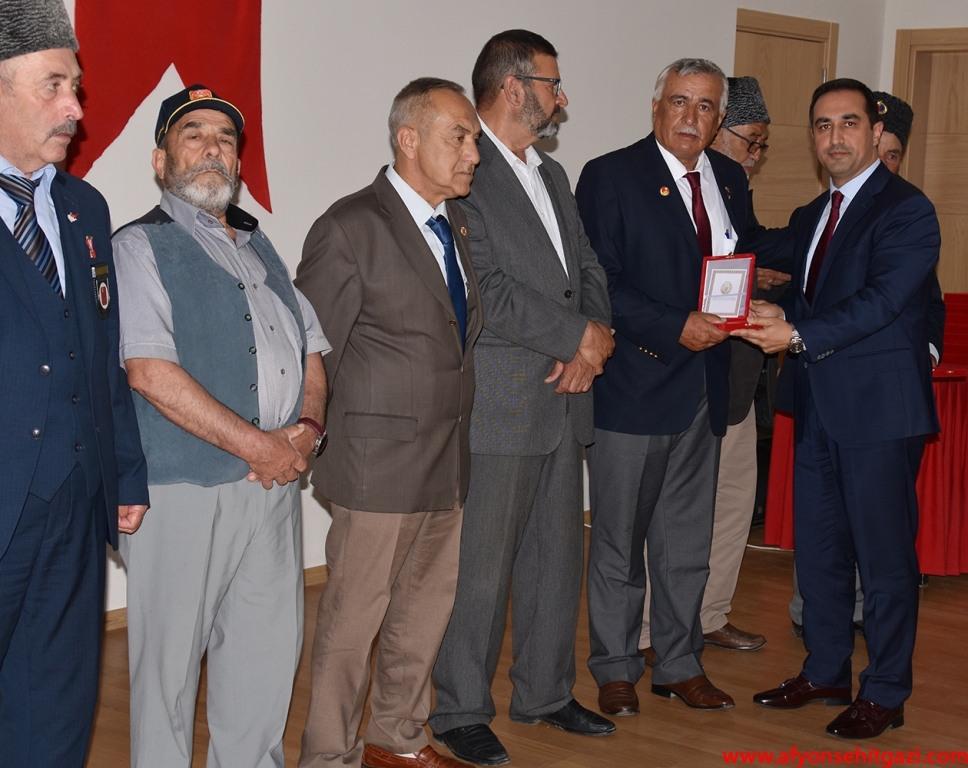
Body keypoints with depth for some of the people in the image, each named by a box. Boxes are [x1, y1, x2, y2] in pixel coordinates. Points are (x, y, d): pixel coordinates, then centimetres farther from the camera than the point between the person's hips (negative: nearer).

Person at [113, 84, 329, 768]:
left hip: (275, 480, 7)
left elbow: (311, 347, 20)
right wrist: (254, 444, -15)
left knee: (269, 647, 13)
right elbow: (150, 371, -15)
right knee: (171, 655, 1)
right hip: (186, 487, -6)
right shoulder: (140, 247, -4)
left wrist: (308, 427, -1)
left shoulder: (261, 248, 19)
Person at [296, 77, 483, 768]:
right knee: (354, 619, 2)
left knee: (426, 611, 17)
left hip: (449, 461, 8)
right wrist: (326, 436, -7)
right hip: (382, 463, -7)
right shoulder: (352, 227, -12)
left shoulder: (459, 221, 12)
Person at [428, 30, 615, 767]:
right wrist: (579, 337, -12)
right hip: (497, 404, -8)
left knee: (558, 555, 16)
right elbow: (486, 294, -20)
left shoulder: (552, 175, 17)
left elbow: (588, 269, 16)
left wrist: (593, 341, -4)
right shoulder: (463, 175, -13)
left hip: (563, 400, 8)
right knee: (481, 567, 1)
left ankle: (546, 692, 30)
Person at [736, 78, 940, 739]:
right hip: (819, 406, 8)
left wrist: (800, 334, -27)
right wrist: (774, 317, -5)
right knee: (818, 547, 15)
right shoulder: (809, 218, 17)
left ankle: (885, 694, 14)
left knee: (884, 554, 2)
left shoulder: (906, 209, -9)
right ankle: (825, 673, 29)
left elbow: (884, 299, -20)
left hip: (880, 408, -8)